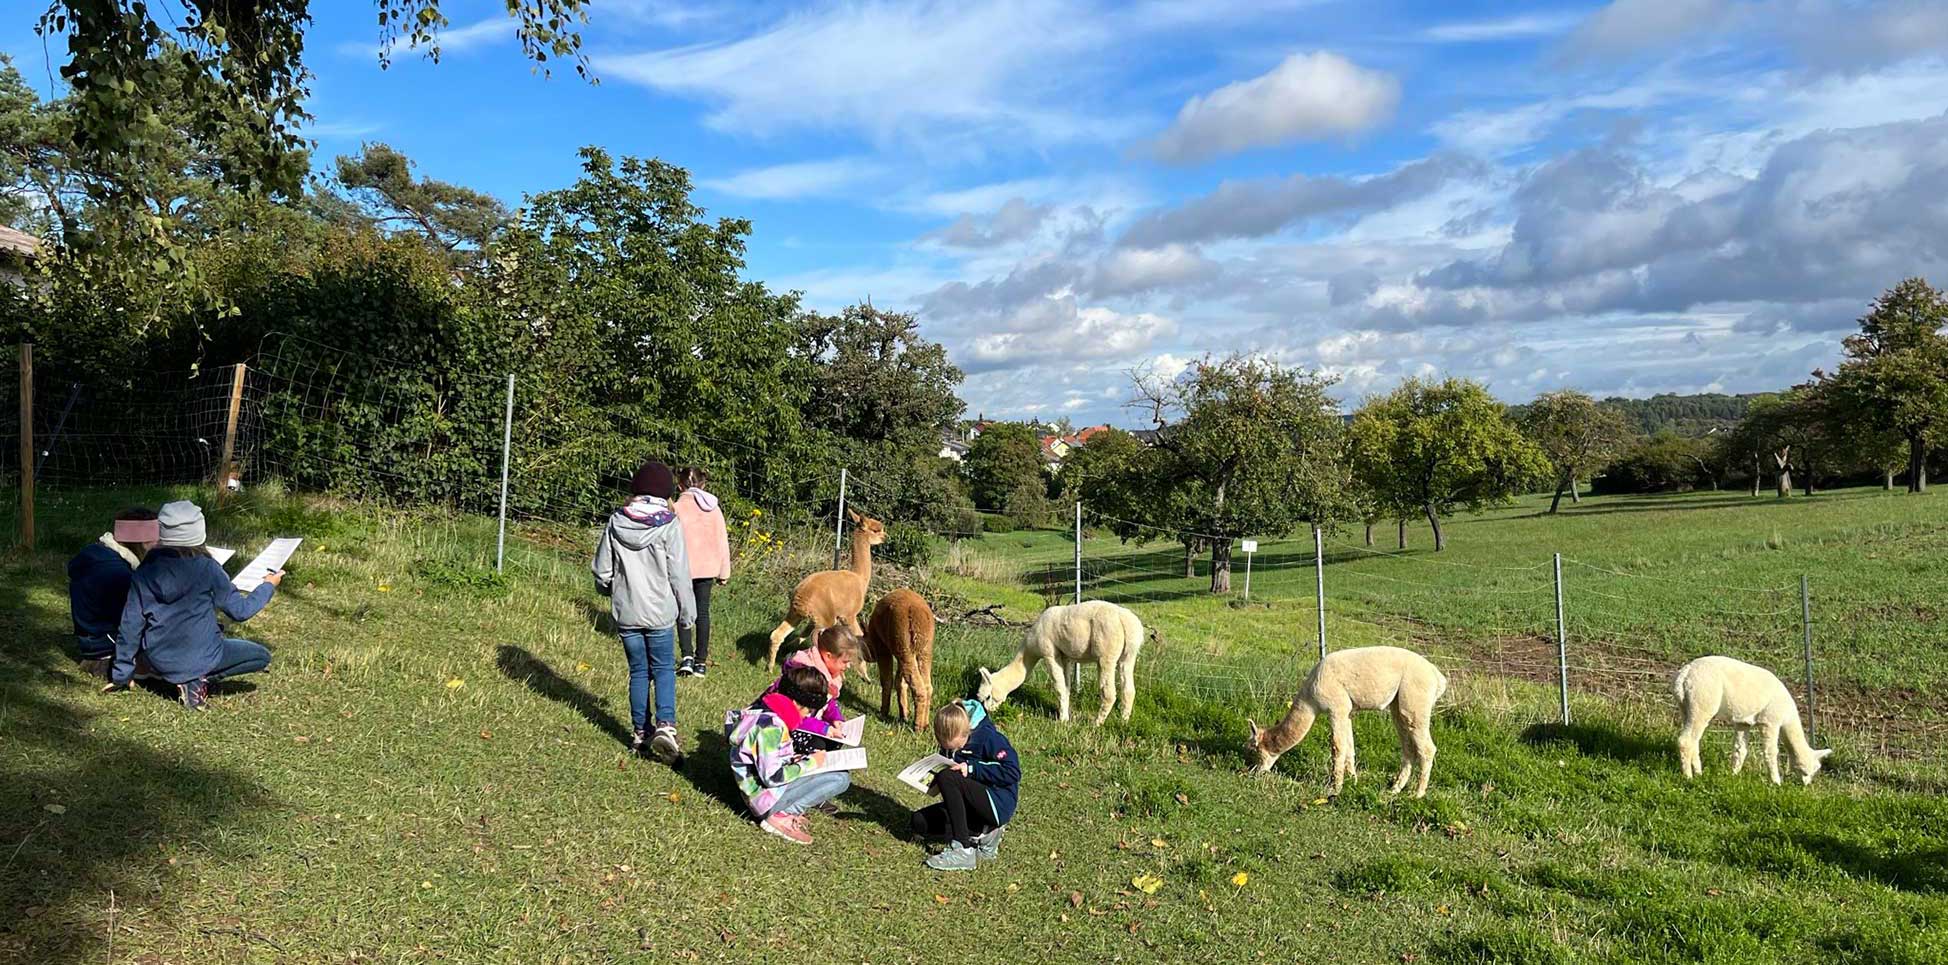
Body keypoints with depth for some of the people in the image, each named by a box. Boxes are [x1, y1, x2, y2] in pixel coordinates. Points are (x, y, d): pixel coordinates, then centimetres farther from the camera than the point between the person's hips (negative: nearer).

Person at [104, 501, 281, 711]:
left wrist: (121, 675, 10)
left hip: (159, 661, 6)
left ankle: (190, 677, 11)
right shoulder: (206, 568, -15)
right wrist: (268, 585, 7)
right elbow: (240, 610, -9)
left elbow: (130, 625, 0)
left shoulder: (145, 571, -4)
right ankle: (199, 679, -4)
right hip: (198, 656, -6)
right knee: (262, 655, 14)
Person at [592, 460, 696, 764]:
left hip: (625, 612, 3)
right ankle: (665, 725, -10)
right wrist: (688, 611, 1)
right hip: (659, 612, -3)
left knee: (638, 671, 14)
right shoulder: (669, 525, -11)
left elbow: (602, 572, 3)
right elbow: (679, 574, -9)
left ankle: (640, 733, 17)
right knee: (664, 669, 8)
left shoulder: (616, 522, -2)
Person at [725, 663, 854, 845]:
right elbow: (772, 776, -26)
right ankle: (780, 816, -10)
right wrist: (809, 764, -15)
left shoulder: (764, 710, 3)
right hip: (765, 795, -10)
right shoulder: (771, 726, -25)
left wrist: (804, 757, 4)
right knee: (841, 779, -13)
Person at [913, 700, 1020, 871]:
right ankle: (982, 833, -3)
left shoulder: (987, 737, -19)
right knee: (919, 822, -3)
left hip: (998, 804, -8)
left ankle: (963, 851, -26)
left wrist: (972, 768, -24)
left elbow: (1013, 772, -23)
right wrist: (933, 780, -10)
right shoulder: (949, 742, 0)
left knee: (947, 778, -27)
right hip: (973, 806, 8)